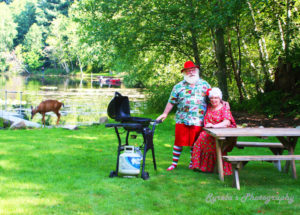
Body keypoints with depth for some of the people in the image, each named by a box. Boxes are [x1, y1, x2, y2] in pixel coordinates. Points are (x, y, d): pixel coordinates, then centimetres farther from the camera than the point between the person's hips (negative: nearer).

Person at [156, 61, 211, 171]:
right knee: (179, 141, 2)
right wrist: (165, 114, 3)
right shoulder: (179, 86, 7)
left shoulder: (204, 84, 9)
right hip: (182, 120, 0)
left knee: (194, 143, 7)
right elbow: (171, 101, 8)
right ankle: (174, 163, 12)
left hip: (198, 120, 0)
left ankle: (193, 162, 22)